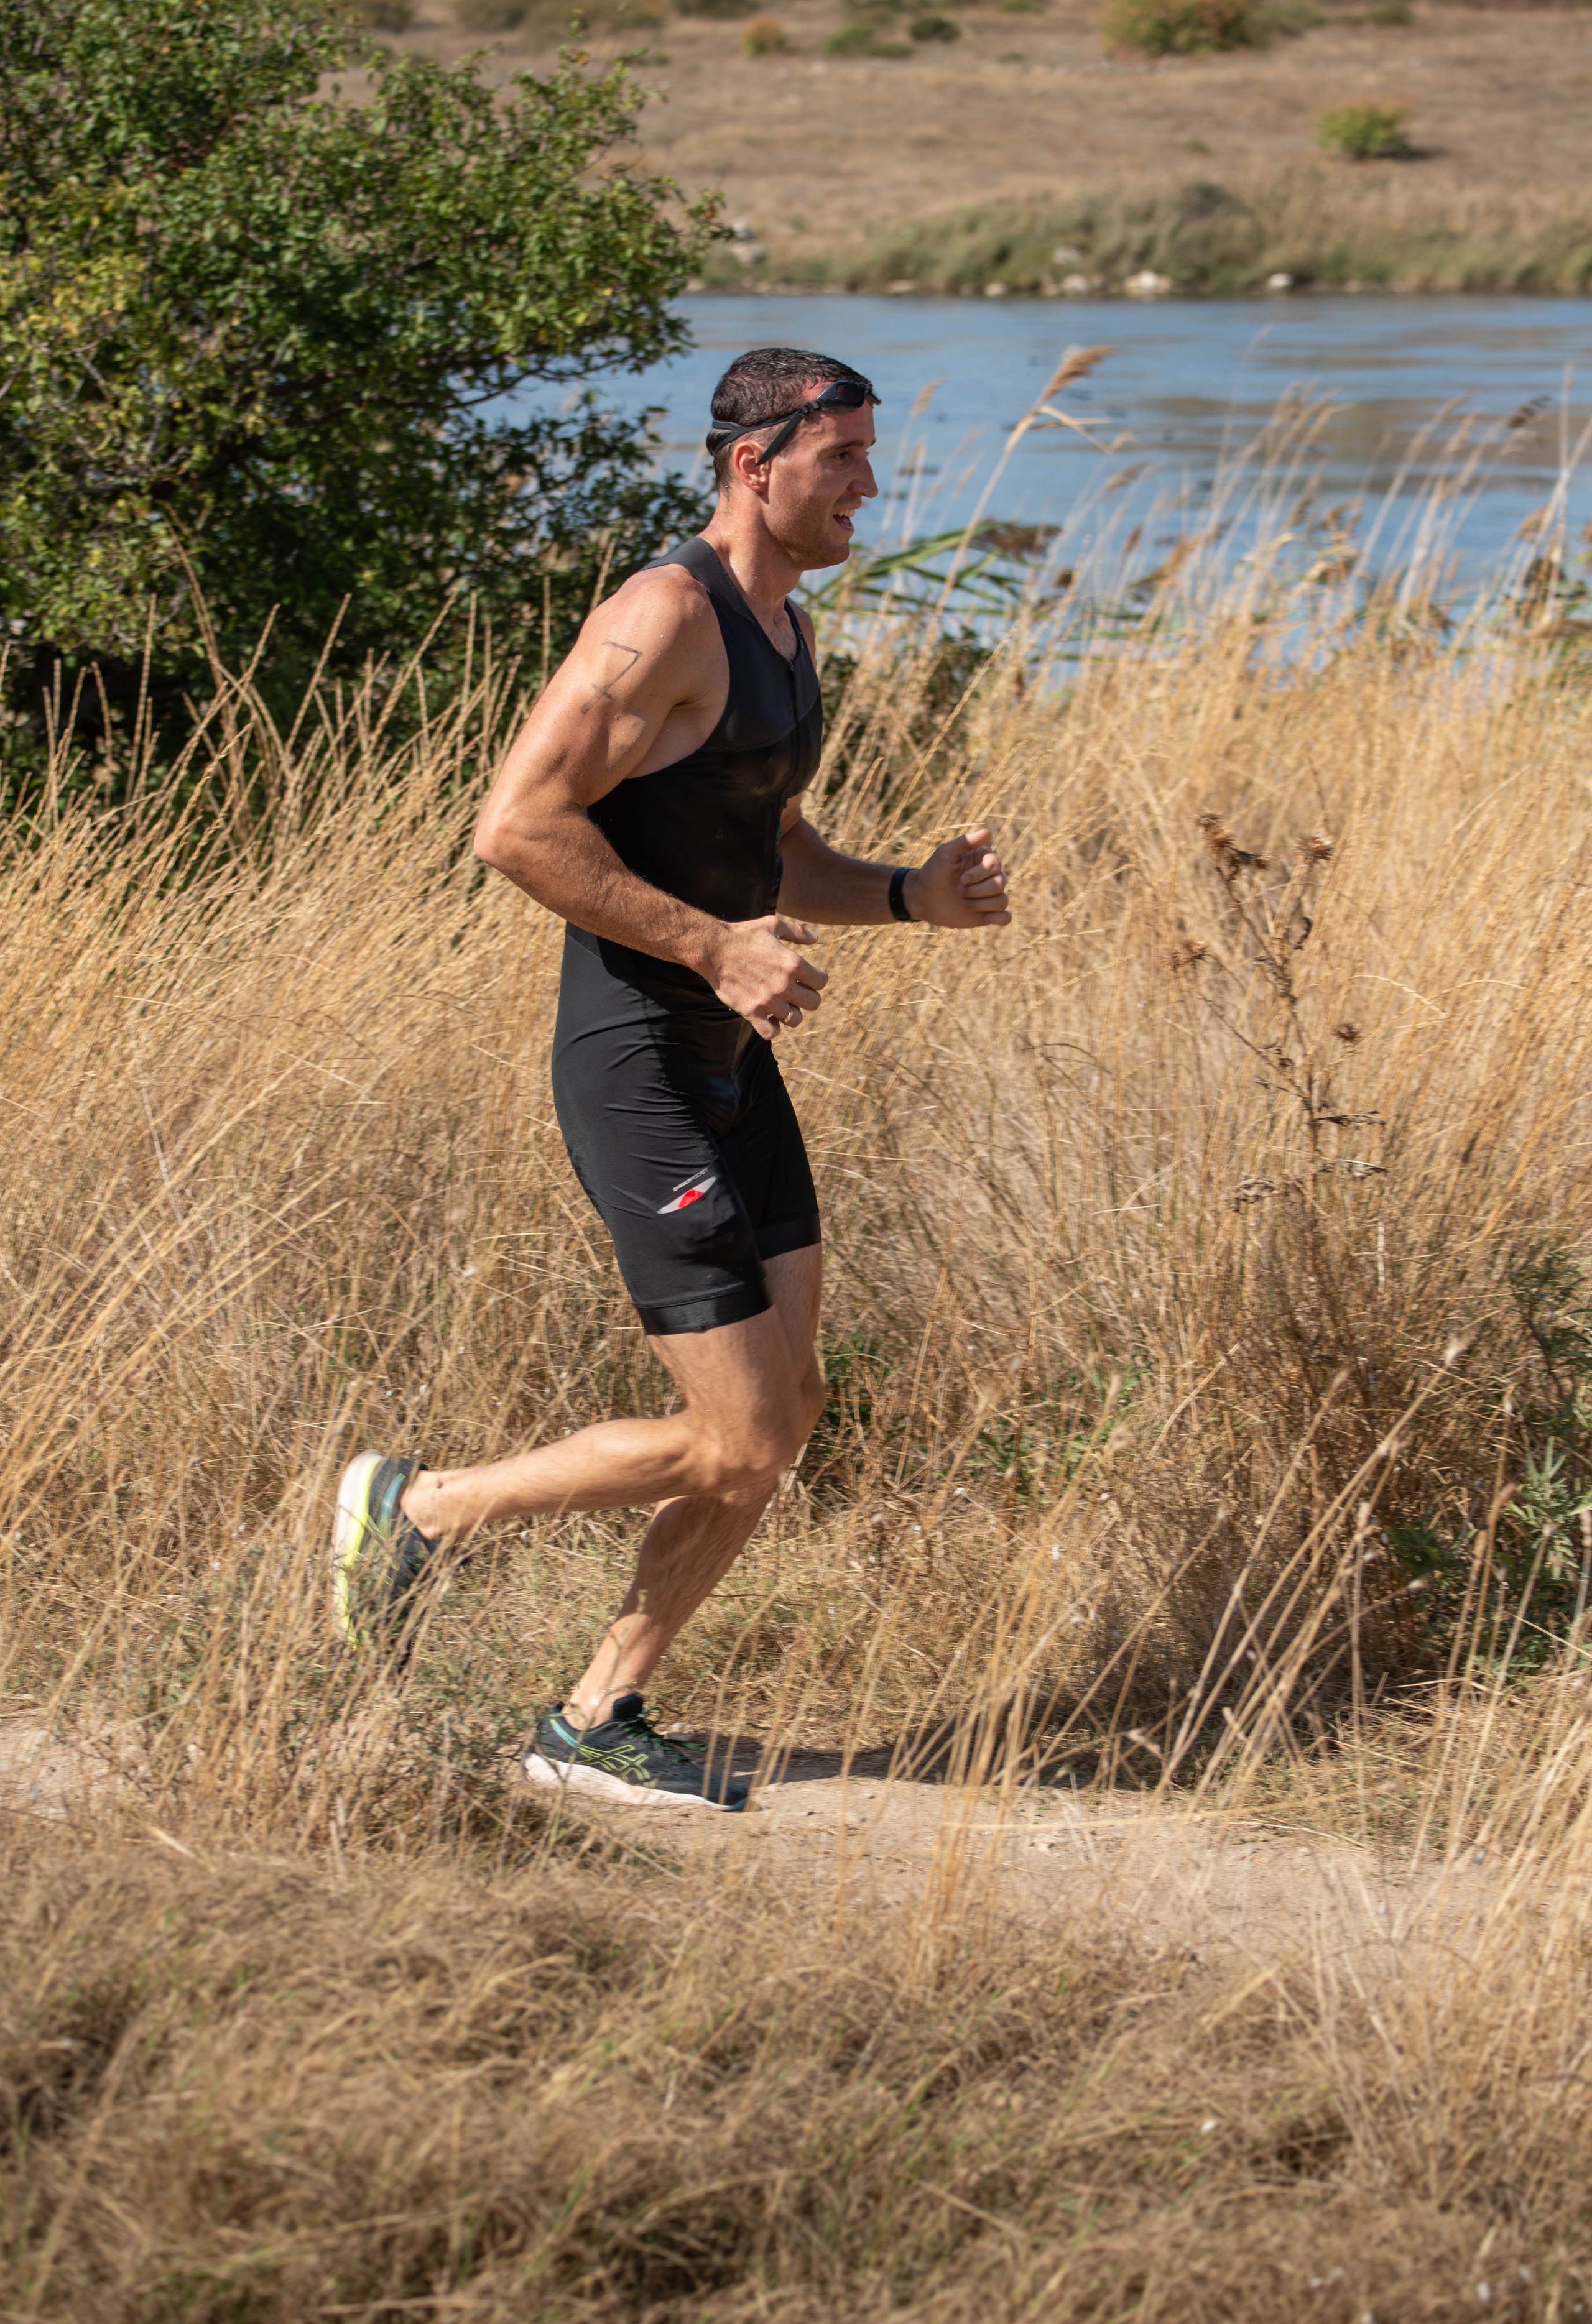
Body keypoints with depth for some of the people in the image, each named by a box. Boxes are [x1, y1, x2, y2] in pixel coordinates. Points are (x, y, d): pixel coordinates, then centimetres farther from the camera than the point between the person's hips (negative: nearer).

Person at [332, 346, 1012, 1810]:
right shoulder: (666, 620, -17)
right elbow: (518, 825, -23)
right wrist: (713, 946, -23)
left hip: (735, 1064, 10)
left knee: (788, 1417, 8)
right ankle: (421, 1506, 11)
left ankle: (597, 1721, 18)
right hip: (638, 1071, -10)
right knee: (730, 1452, -8)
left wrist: (912, 897, 8)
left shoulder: (787, 629, 14)